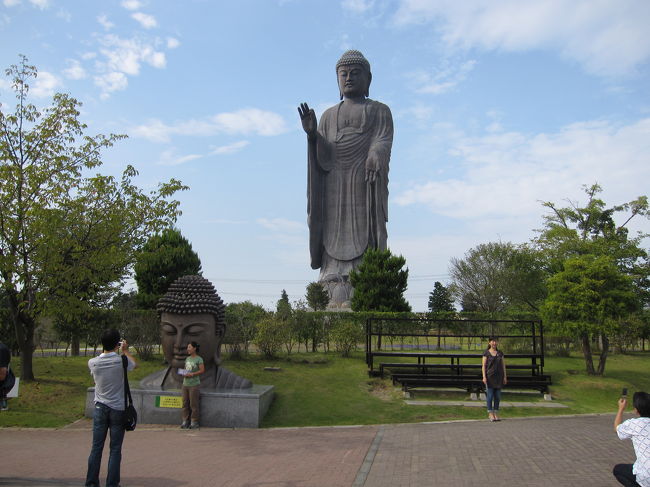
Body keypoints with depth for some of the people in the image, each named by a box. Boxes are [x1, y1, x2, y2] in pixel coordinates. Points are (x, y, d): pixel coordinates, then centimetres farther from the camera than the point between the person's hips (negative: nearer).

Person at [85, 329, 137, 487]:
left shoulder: (92, 363, -6)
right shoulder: (121, 361, -12)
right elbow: (134, 364, 11)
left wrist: (111, 349, 26)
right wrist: (125, 351, 23)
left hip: (100, 408, 3)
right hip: (118, 409, -2)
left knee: (96, 447, 9)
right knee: (115, 449, 4)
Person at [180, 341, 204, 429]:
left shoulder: (199, 359, -6)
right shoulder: (187, 359, 14)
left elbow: (202, 370, -11)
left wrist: (192, 374, -19)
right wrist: (183, 374, 1)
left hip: (194, 385, -7)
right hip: (185, 384, 7)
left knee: (194, 404, -2)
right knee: (185, 403, 8)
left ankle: (194, 422, 6)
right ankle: (185, 421, 16)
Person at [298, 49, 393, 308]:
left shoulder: (380, 111, 13)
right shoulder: (329, 116, 22)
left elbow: (383, 142, -5)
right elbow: (322, 158, 10)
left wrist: (374, 157, -27)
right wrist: (311, 134, -10)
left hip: (365, 186, -3)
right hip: (335, 188, 4)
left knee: (364, 245, -14)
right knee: (336, 244, -6)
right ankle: (338, 299, -9)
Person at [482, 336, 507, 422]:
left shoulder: (500, 353, 10)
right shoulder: (486, 353, -1)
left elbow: (503, 365, 11)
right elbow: (483, 366, -3)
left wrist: (505, 377, 4)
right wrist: (484, 377, -12)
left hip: (499, 376, 3)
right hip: (490, 376, -3)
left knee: (497, 396, 5)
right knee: (490, 395, -2)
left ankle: (496, 413, 13)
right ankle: (490, 413, 6)